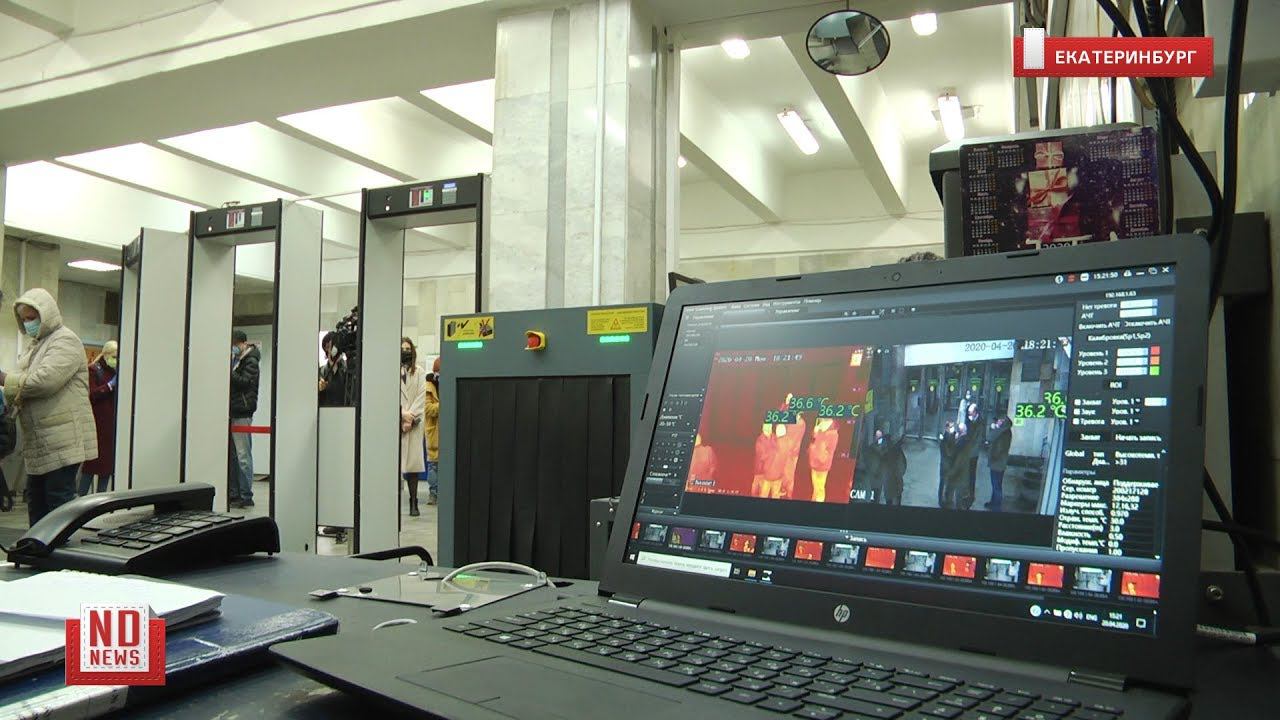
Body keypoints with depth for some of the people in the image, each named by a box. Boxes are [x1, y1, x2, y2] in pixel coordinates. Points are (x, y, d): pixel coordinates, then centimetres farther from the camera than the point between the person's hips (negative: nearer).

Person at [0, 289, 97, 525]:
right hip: (39, 443, 10)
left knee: (59, 500, -7)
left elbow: (45, 379, -22)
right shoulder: (35, 345, 21)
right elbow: (25, 386, 23)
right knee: (36, 500, 14)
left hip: (63, 442, -10)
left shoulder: (65, 341, -9)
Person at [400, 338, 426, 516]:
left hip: (413, 423, 1)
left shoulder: (419, 373, 11)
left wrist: (411, 417, -7)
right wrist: (402, 414, -9)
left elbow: (422, 398, 4)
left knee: (413, 462, -1)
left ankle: (413, 503, 2)